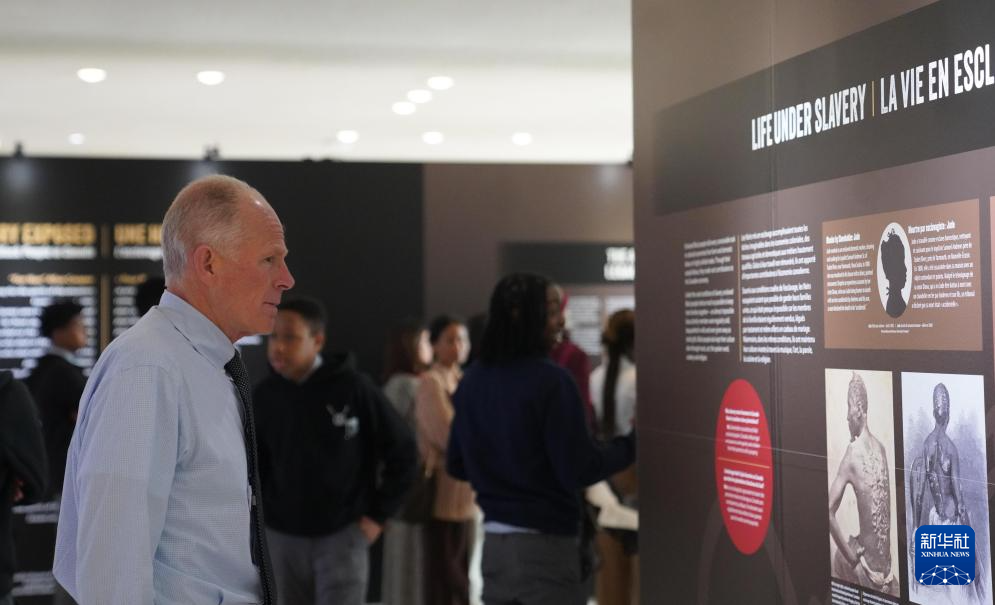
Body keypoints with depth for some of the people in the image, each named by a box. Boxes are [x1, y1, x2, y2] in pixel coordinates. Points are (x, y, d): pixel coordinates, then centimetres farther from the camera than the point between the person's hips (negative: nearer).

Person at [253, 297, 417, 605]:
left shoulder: (353, 388, -11)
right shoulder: (265, 395, -1)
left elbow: (402, 451, -4)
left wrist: (378, 514, -5)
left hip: (342, 534, -4)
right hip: (284, 536, 4)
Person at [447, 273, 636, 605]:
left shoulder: (472, 381, 5)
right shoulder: (550, 380, -15)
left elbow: (456, 465, 13)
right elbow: (579, 469, -16)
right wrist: (632, 444, -2)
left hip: (493, 544, 7)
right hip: (546, 545, -7)